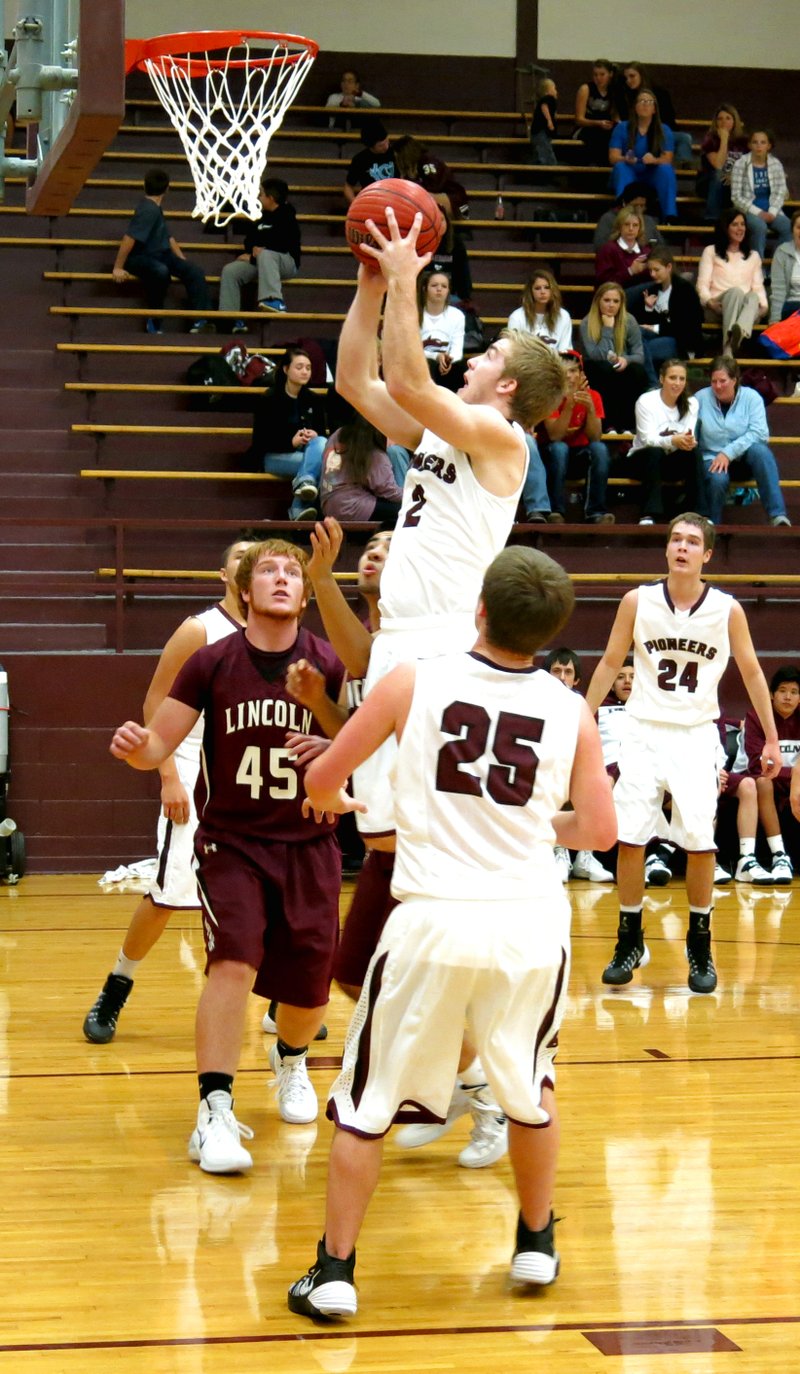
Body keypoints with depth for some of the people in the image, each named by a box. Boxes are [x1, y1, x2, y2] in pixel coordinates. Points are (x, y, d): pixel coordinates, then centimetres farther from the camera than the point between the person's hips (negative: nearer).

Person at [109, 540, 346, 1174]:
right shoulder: (212, 664, -7)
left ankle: (290, 1059, 44)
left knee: (309, 990, 8)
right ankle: (215, 1113, -17)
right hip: (231, 842, -1)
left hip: (308, 844, 1)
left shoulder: (328, 666, -6)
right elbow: (158, 745, -5)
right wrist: (137, 746, -28)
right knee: (234, 963, -22)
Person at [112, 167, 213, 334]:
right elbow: (129, 239, -26)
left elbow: (167, 238, 23)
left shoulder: (155, 208, 13)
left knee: (195, 272, -7)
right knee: (161, 271, -40)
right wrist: (118, 268, -24)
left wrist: (183, 262, 20)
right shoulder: (148, 210, -19)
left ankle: (200, 321, -14)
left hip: (160, 255, 10)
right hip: (140, 258, -10)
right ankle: (154, 321, -24)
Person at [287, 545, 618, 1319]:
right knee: (529, 1087, 26)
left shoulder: (413, 684, -4)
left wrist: (331, 804, 27)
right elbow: (598, 830, 6)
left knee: (367, 1102, 11)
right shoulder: (570, 712, 0)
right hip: (531, 925, 2)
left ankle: (334, 1272, 11)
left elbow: (320, 781, 3)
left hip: (435, 922, -2)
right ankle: (536, 1245, 35)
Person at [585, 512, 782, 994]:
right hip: (645, 732, 1)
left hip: (696, 737, -1)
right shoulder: (638, 602, -3)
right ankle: (630, 941, 11)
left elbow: (752, 673, 5)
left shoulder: (727, 610, -4)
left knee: (699, 841, -6)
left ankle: (700, 945, 9)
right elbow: (610, 664, 6)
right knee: (630, 838, -3)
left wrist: (772, 739, 5)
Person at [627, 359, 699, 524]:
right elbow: (648, 439, -22)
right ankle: (649, 515, -39)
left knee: (694, 452, -29)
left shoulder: (691, 403, -1)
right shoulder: (646, 401, -13)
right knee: (654, 452, -37)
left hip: (673, 462, 3)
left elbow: (691, 437, -12)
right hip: (644, 458, -3)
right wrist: (673, 441, -42)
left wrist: (689, 441, -39)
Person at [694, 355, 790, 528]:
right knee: (718, 479, -36)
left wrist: (728, 452, -22)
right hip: (712, 458, -1)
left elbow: (759, 433, -14)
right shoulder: (701, 398, -1)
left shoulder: (751, 397, -3)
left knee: (760, 450, -34)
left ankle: (778, 516, -39)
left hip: (744, 458, 1)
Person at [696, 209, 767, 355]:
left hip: (746, 306, 2)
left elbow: (758, 286, 18)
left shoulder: (753, 256, 30)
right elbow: (702, 284, 7)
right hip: (718, 307, -2)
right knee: (736, 291, -37)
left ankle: (740, 332, -72)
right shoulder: (711, 252, 20)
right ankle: (727, 349, -62)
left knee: (753, 297, -35)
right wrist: (709, 302, -15)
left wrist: (764, 304, -4)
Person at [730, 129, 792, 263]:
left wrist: (772, 212, -14)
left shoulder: (776, 164, 7)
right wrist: (758, 212, -16)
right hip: (749, 210, -3)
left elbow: (781, 192, 4)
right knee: (760, 226, -34)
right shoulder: (740, 165, -4)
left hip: (772, 211, 3)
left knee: (788, 227, -25)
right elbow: (736, 196, -8)